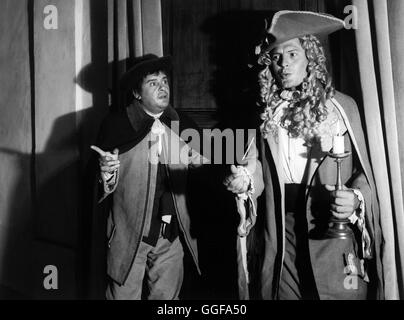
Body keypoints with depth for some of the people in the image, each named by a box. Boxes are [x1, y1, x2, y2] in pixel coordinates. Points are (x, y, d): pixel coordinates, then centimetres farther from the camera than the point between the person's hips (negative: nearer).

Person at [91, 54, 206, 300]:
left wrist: (199, 166, -14)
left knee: (167, 296, 16)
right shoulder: (117, 123, -6)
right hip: (129, 237, -3)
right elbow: (105, 186, -5)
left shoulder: (184, 126, 4)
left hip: (172, 238, 3)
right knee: (125, 295, 9)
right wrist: (106, 173, -27)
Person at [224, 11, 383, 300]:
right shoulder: (269, 111, 9)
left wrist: (355, 198, -17)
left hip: (333, 226, -2)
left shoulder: (341, 105, -1)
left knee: (340, 292, 3)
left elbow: (362, 168, 1)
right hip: (283, 230, 3)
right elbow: (262, 167, 10)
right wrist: (245, 179, -11)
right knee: (287, 292, 9)